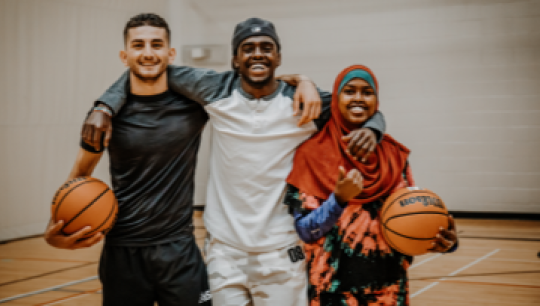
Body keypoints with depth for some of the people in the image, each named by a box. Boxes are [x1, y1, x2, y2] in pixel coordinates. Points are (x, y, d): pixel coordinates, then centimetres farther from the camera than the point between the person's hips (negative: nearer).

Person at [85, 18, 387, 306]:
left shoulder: (305, 101, -3)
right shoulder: (215, 90, -2)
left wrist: (369, 129, -14)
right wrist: (106, 107, -8)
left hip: (281, 252, -1)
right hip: (224, 248, 1)